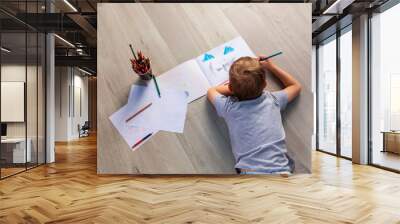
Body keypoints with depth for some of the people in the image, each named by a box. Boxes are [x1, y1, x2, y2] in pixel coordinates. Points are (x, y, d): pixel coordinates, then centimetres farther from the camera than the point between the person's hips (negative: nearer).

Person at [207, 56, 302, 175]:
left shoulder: (229, 107, 6)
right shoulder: (272, 100, 10)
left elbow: (211, 91, 28)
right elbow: (296, 86, 31)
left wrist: (237, 85, 30)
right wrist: (271, 66, 36)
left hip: (250, 171, -2)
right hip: (281, 170, 2)